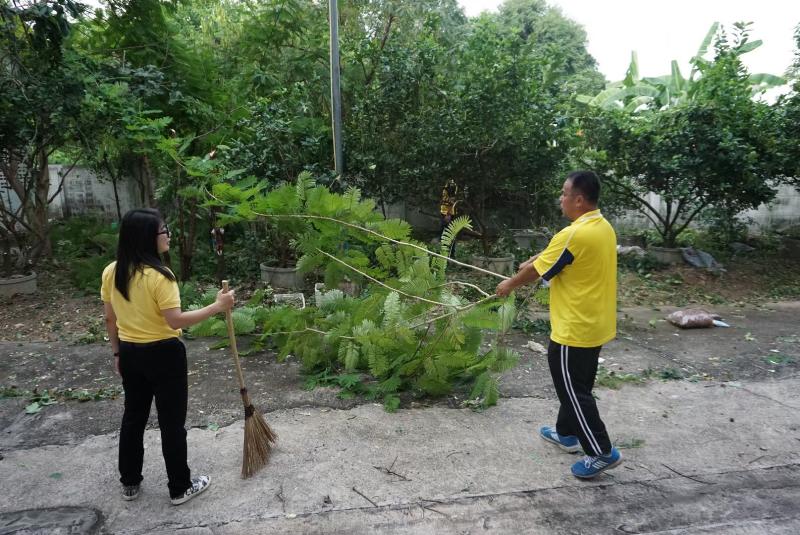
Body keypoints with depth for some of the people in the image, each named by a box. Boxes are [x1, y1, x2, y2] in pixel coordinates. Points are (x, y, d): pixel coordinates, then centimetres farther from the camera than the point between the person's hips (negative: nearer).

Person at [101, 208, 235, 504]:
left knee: (133, 417, 20)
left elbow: (110, 319, 7)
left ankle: (129, 483, 34)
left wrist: (117, 352, 18)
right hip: (163, 355, -7)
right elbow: (175, 321, -25)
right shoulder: (159, 275, -22)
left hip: (130, 353, 7)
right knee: (172, 422, 6)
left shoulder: (111, 272, 0)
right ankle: (180, 487, 20)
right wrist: (217, 306, -20)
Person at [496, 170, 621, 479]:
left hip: (574, 330, -9)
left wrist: (510, 285, 3)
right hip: (595, 325, 9)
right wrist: (535, 261, 16)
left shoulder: (573, 235, -25)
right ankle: (567, 433, 37)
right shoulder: (604, 228, 5)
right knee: (575, 385, 22)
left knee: (573, 390, 4)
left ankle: (602, 452, 13)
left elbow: (537, 271, -13)